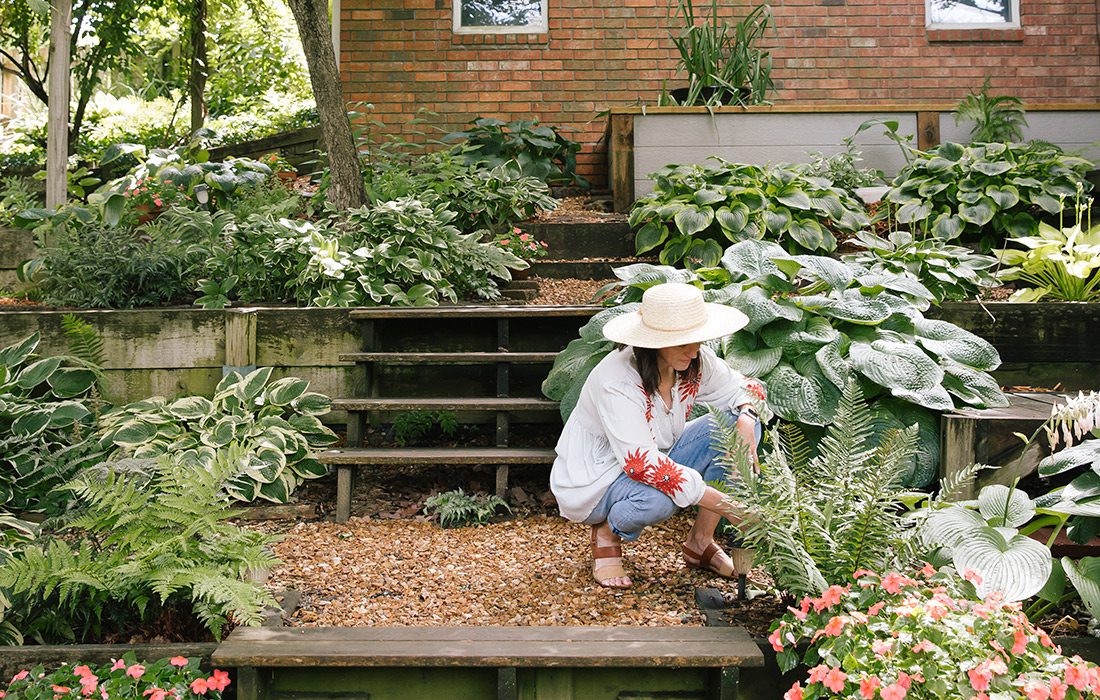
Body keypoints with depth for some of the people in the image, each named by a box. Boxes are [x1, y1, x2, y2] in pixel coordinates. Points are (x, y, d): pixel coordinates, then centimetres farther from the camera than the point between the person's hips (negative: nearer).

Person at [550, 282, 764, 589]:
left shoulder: (696, 362, -12)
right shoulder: (616, 381, -33)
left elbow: (740, 389, 5)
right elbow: (641, 463, -40)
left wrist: (746, 417, -22)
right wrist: (724, 505, -40)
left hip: (657, 458, 7)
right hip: (594, 482, -7)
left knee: (740, 425, -11)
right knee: (658, 498, -41)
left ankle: (701, 541, -3)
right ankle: (608, 532, -4)